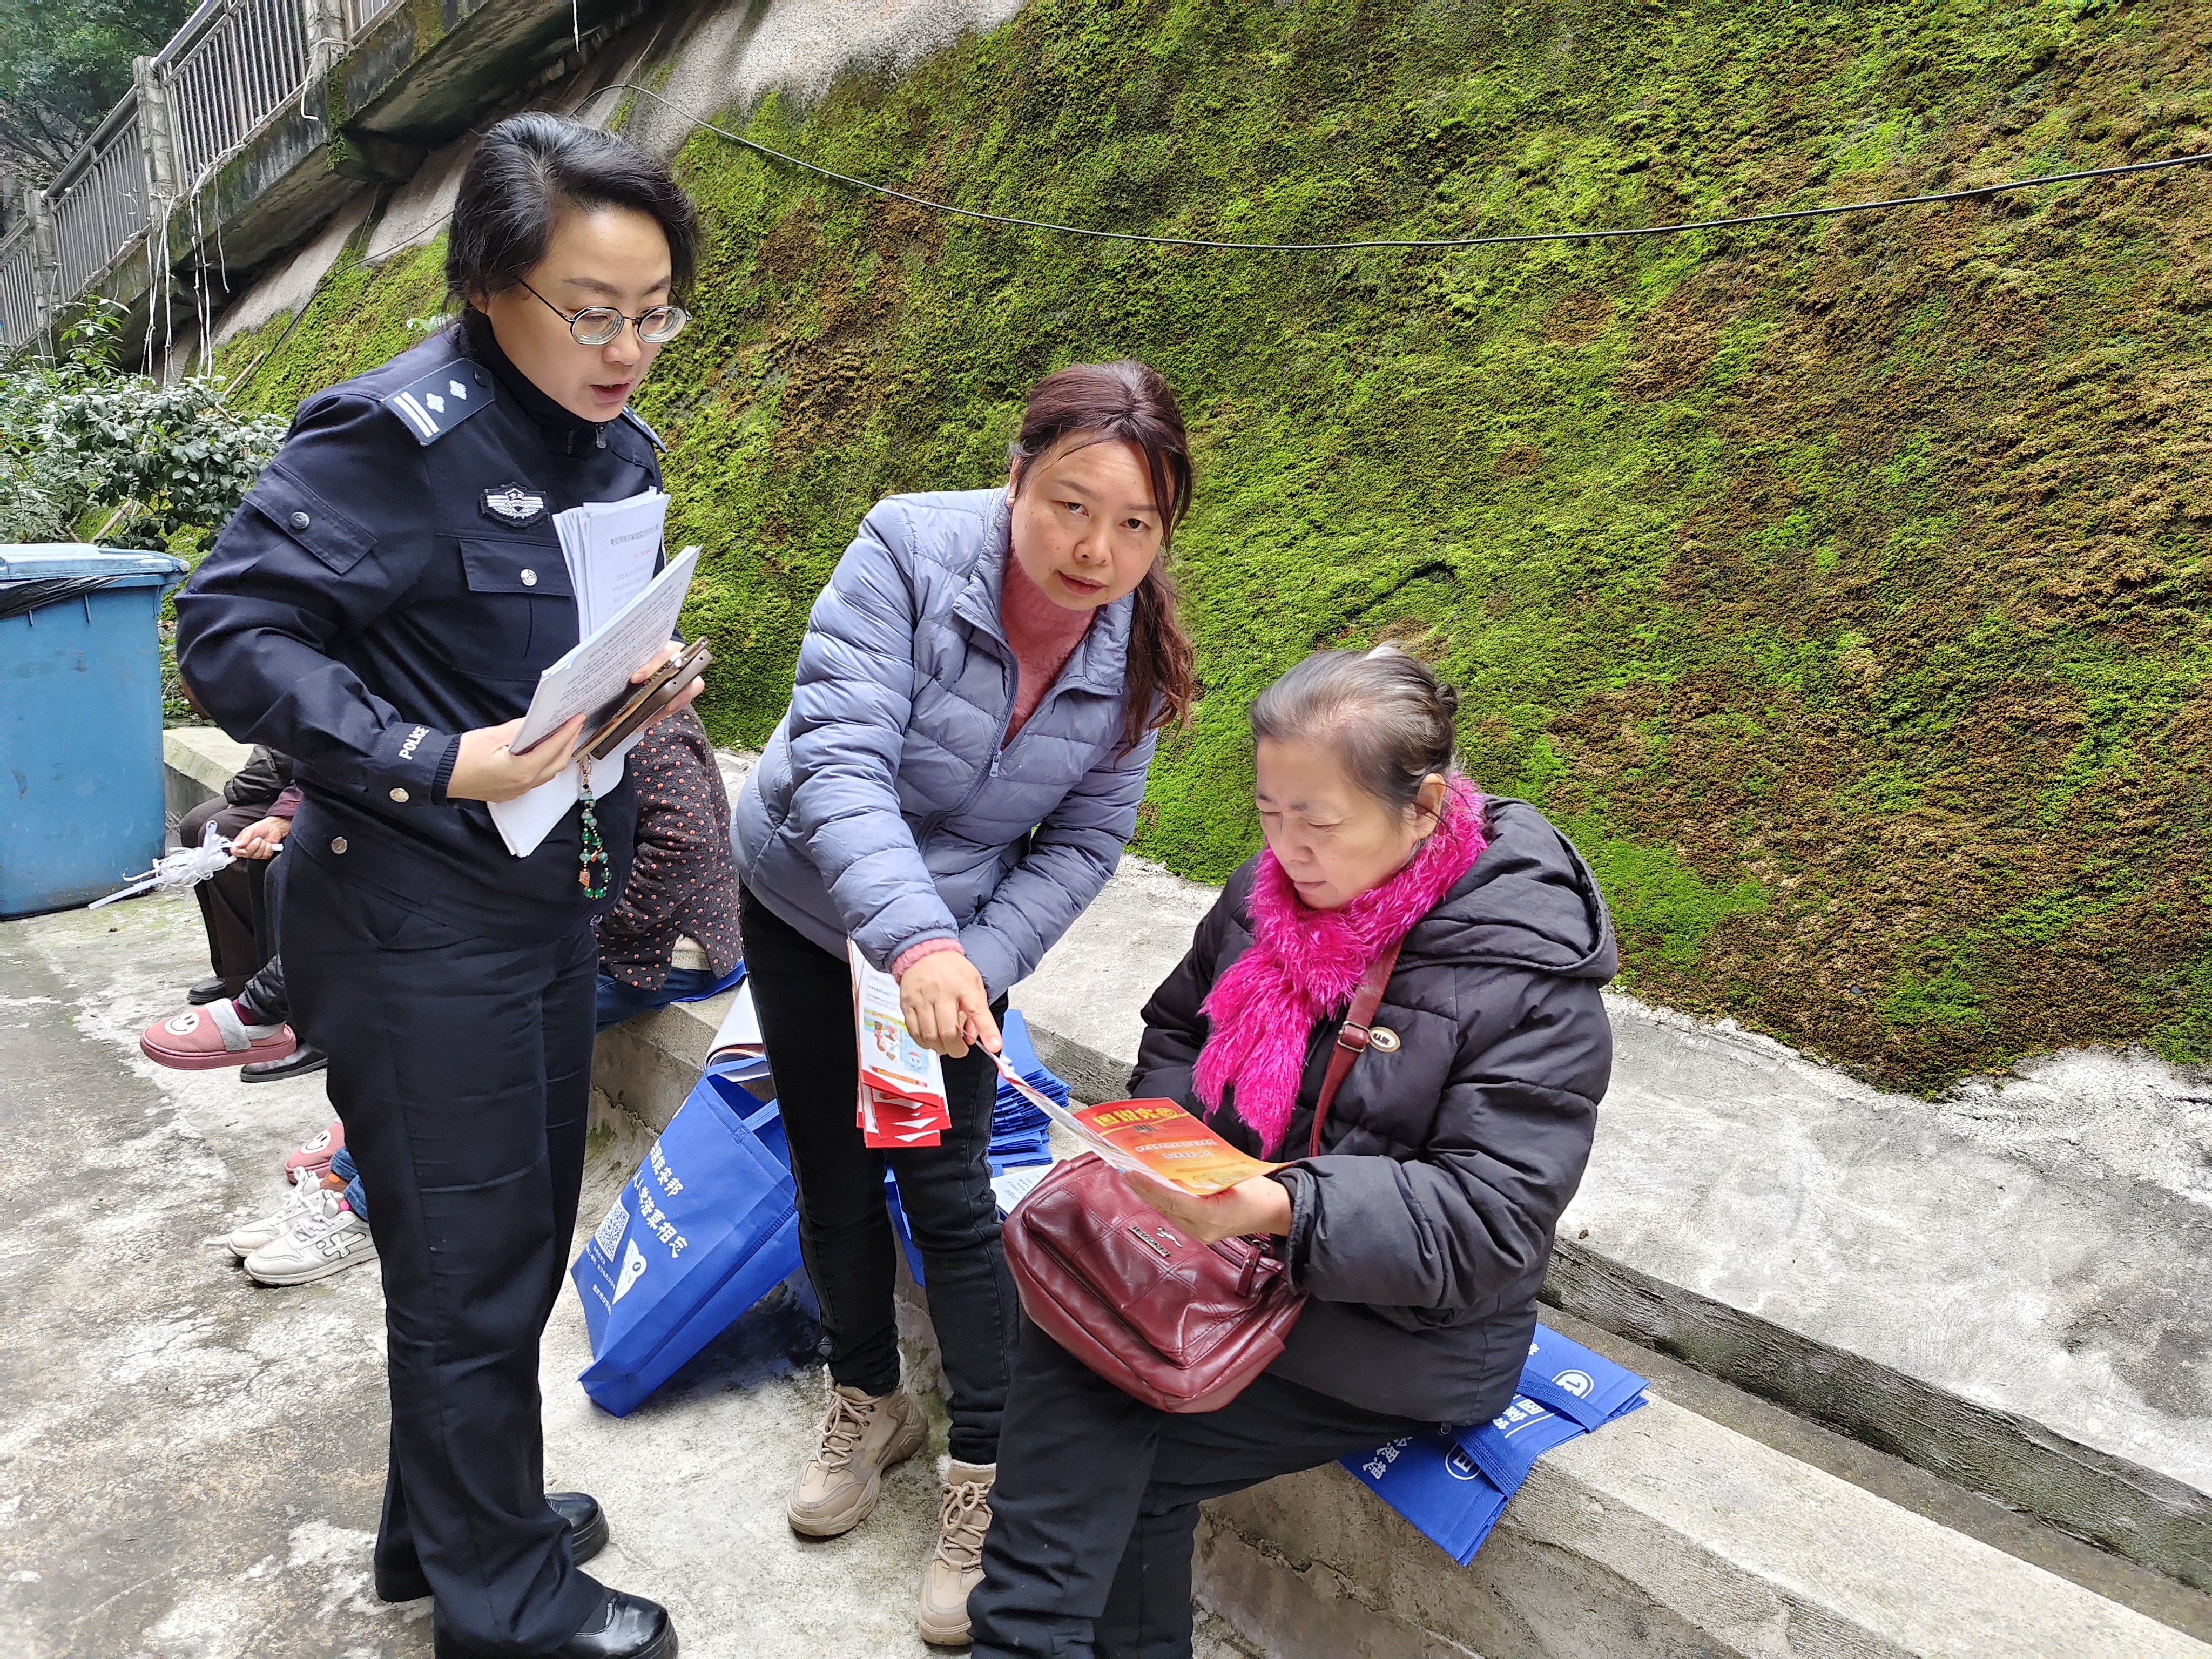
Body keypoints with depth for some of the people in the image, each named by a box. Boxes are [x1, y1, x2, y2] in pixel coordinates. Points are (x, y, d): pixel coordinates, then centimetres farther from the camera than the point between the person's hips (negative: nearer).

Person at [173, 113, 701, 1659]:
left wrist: (645, 680, -3)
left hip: (552, 907, 8)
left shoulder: (618, 445, 6)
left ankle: (452, 1516, 45)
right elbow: (232, 628, -18)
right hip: (421, 927, -8)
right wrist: (428, 763, -27)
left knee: (521, 1239, 21)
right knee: (471, 1270, 7)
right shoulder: (401, 433, -18)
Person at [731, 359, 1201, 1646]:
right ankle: (869, 1405, 37)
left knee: (950, 1198, -3)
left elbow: (1082, 847, -8)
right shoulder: (909, 551, -28)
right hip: (805, 907, 0)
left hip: (959, 938, 1)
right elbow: (840, 763, -36)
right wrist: (917, 946, -49)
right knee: (835, 1179, 12)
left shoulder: (1134, 653, -16)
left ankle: (987, 1471, 15)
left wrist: (974, 967, -22)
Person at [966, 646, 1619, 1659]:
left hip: (1400, 1330, -5)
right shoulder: (1272, 891, 0)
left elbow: (1487, 1224, -22)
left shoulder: (1535, 983, -18)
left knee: (1135, 1456, -21)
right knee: (1069, 1340, -20)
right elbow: (1176, 1028, 15)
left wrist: (1283, 1209, -35)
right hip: (1222, 1241, 6)